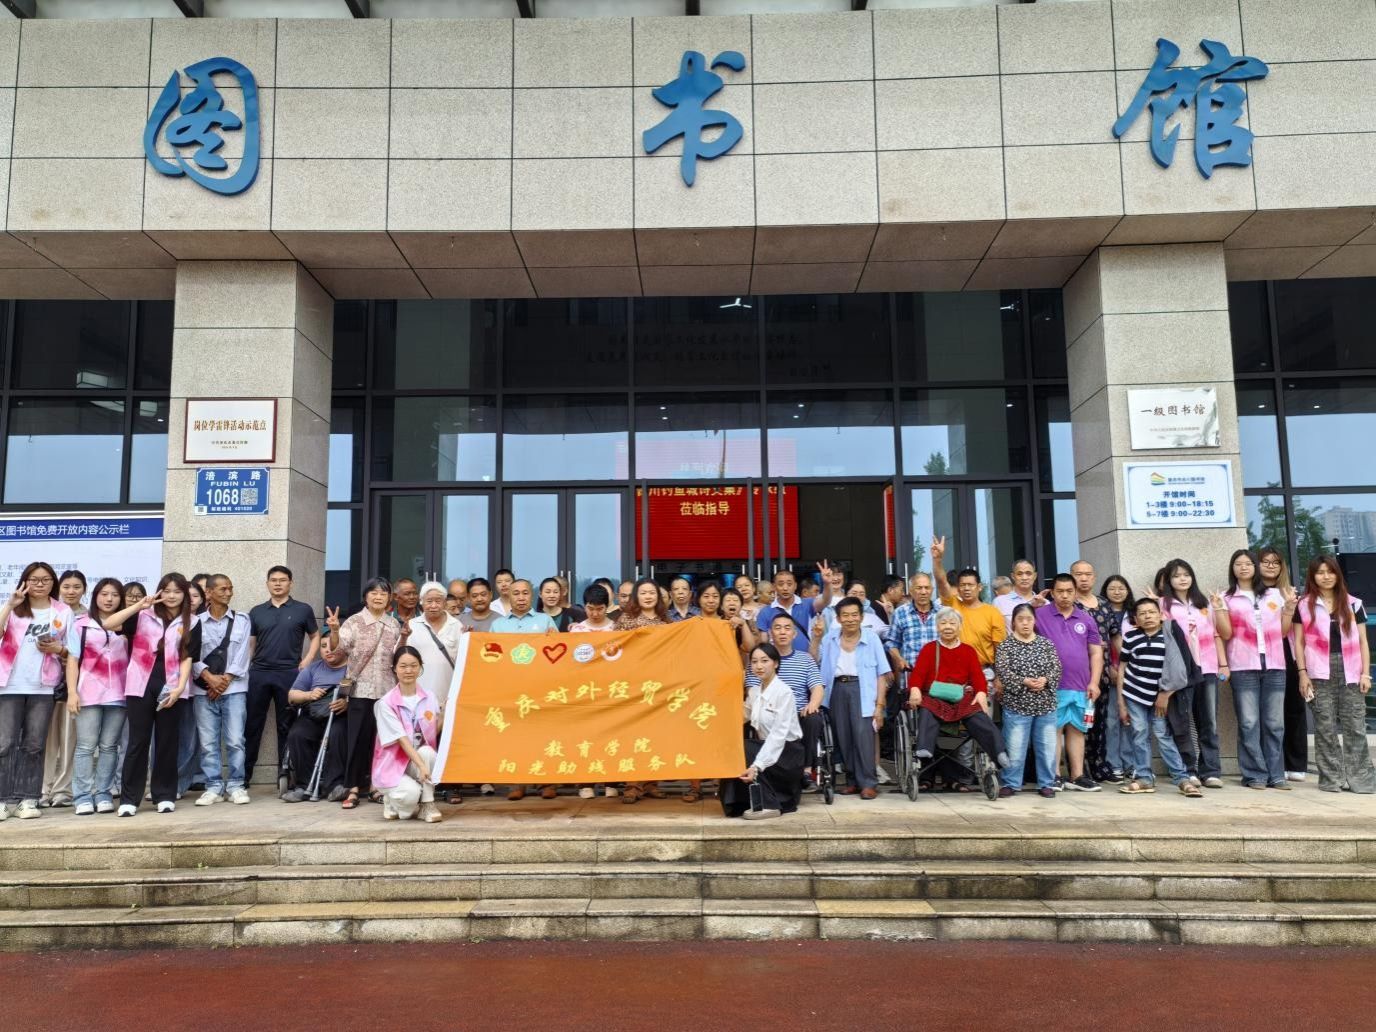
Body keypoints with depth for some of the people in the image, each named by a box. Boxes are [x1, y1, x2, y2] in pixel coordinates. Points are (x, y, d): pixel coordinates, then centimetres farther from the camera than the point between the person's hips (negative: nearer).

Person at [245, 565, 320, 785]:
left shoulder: (303, 610, 5)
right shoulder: (256, 612, 11)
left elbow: (315, 637, 11)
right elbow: (249, 642, 14)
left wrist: (307, 661, -3)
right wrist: (244, 667, 3)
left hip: (289, 674, -2)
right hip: (258, 673, 2)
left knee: (287, 726, 4)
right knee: (251, 724, 4)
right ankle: (243, 775, 12)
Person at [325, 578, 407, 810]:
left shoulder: (393, 624, 10)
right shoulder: (354, 622, -1)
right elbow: (338, 648, -13)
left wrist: (404, 638, -3)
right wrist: (334, 630, -30)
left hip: (387, 690, 4)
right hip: (361, 690, -3)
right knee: (358, 739, -2)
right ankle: (352, 789, 4)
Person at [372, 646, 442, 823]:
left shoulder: (429, 698, 2)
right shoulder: (386, 703, -12)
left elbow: (436, 732, -3)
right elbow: (402, 740, -20)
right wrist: (421, 766, -30)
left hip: (422, 757, 4)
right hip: (393, 764, -4)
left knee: (427, 752, -32)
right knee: (410, 794, -32)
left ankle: (427, 805, -16)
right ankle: (393, 802, 5)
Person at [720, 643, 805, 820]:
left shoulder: (784, 692, -16)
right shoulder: (753, 691, 7)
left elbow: (779, 735, -25)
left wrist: (756, 766, -34)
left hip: (788, 752, -7)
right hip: (767, 747, 7)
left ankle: (767, 805, -13)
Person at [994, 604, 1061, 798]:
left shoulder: (1046, 643, 8)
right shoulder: (1005, 645, -1)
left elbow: (1056, 667, 1)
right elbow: (1002, 671, -11)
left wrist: (1045, 680, -16)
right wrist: (1024, 682, -21)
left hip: (1046, 704, 3)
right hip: (1017, 704, -2)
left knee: (1047, 745, 7)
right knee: (1015, 747, 0)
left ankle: (1046, 783, 20)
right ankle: (1011, 784, 12)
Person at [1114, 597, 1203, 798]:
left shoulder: (1170, 634, -5)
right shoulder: (1130, 636, 0)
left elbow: (1177, 667, -1)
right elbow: (1122, 668, 5)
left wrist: (1165, 694, -2)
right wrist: (1120, 702, 4)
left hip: (1159, 695, -2)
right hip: (1133, 694, 2)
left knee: (1163, 735, -3)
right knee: (1140, 735, 4)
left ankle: (1182, 778, 4)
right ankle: (1144, 778, 11)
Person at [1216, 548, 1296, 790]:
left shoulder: (1275, 595, 14)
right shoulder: (1227, 598, 7)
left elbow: (1283, 632, 13)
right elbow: (1226, 634, 0)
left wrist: (1290, 606, 4)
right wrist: (1218, 608, -10)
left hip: (1274, 666, 2)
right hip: (1243, 667, -2)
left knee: (1274, 723, 2)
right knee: (1249, 723, -5)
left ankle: (1276, 774, 7)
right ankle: (1255, 775, -1)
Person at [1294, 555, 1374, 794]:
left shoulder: (1353, 604, 11)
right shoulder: (1304, 605, 7)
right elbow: (1299, 642, 6)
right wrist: (1302, 673, -3)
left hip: (1350, 672, 1)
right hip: (1320, 673, -1)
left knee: (1355, 726, -2)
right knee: (1325, 727, -1)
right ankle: (1332, 778, 5)